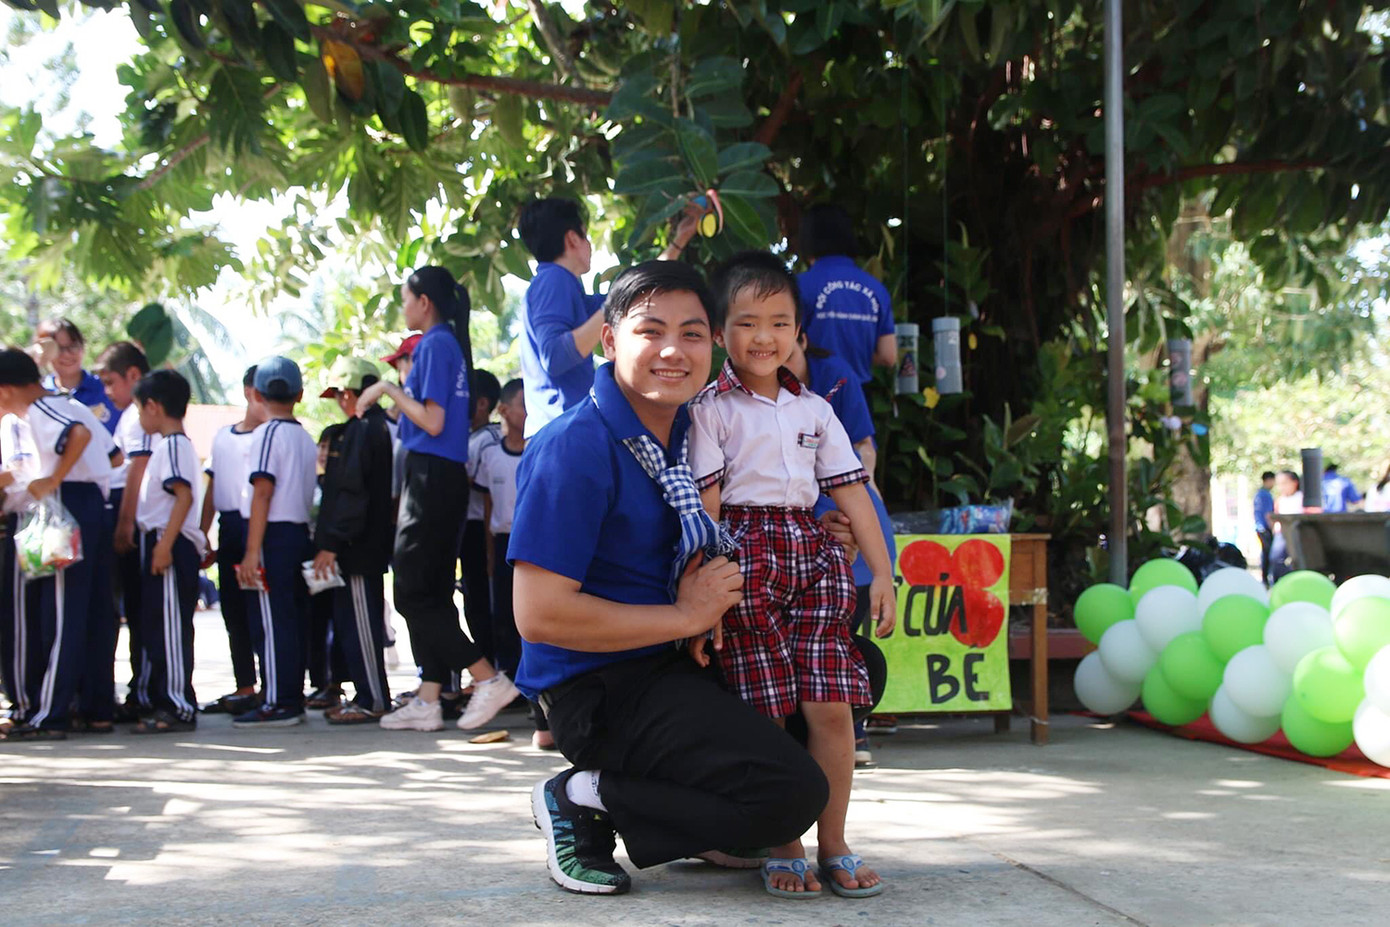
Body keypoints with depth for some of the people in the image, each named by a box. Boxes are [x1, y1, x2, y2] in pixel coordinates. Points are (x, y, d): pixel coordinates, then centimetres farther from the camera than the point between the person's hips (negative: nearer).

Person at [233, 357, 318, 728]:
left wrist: (252, 551, -17)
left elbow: (263, 492, -16)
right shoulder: (306, 438, 13)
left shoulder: (267, 433, -10)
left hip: (273, 533, -8)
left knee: (270, 621, -6)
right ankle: (293, 699, 14)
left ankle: (276, 704, -6)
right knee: (294, 619, 10)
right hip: (301, 531, 8)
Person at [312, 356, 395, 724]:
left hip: (356, 546, -10)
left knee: (359, 622, -5)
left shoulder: (359, 431, -16)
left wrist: (331, 544, -20)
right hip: (372, 545, 10)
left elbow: (351, 493, -22)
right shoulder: (381, 427, 15)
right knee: (358, 621, 15)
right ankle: (370, 695, 21)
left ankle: (372, 700, -1)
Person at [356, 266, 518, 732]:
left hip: (431, 477, -10)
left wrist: (387, 388, -8)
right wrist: (396, 389, 18)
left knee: (414, 594, -7)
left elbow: (433, 421, -17)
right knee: (431, 593, 10)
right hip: (447, 476, 10)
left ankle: (489, 679, -10)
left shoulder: (435, 344, -11)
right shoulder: (450, 344, 16)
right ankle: (427, 701, 12)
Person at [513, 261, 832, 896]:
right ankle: (582, 803, -5)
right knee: (792, 795, -22)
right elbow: (539, 615, -23)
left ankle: (700, 825, 15)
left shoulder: (688, 430, 8)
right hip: (599, 688, -9)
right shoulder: (575, 447, -18)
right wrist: (687, 616, -18)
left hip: (677, 662, 9)